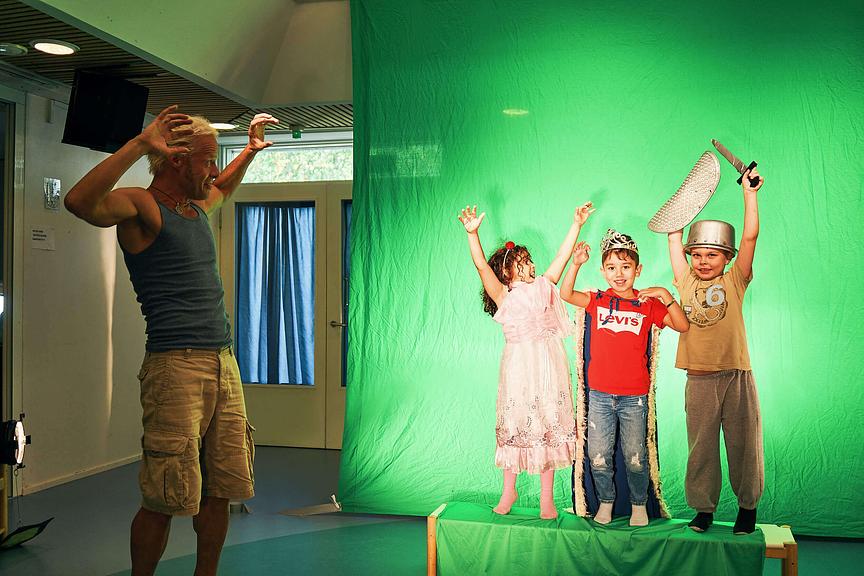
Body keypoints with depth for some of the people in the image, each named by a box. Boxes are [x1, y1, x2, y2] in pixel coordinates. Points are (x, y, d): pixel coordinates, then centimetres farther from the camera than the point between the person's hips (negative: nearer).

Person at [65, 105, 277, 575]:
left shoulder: (195, 206, 19)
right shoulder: (141, 206, -5)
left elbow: (224, 187, 44)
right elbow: (80, 201, -27)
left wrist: (251, 150, 34)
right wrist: (139, 144, -27)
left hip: (223, 364, 8)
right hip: (176, 365, -8)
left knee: (220, 492, 11)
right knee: (165, 502, -4)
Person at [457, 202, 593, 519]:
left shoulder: (543, 286, 11)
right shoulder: (503, 295, -1)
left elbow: (562, 256, 9)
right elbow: (482, 267, -14)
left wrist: (576, 224, 5)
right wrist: (472, 234, -26)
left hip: (548, 364, 3)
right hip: (519, 364, -3)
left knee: (549, 425, 5)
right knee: (515, 424, 5)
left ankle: (547, 496, 15)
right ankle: (509, 491, 22)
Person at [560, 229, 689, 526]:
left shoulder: (648, 304, 1)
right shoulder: (597, 300, 5)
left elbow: (683, 326, -5)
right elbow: (566, 294, -4)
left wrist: (667, 297, -16)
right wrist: (576, 264, -15)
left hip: (634, 395, -1)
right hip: (600, 393, 1)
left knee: (635, 456, 8)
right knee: (598, 455, 5)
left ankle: (639, 504, 27)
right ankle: (605, 501, 25)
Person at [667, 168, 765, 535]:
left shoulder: (734, 282, 3)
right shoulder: (686, 282, 7)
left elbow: (750, 237, -4)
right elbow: (674, 237, 10)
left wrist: (749, 193, -4)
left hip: (736, 377, -1)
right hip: (699, 380, 1)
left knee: (743, 446, 7)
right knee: (701, 448, 7)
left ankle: (748, 506, 24)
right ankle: (703, 508, 19)